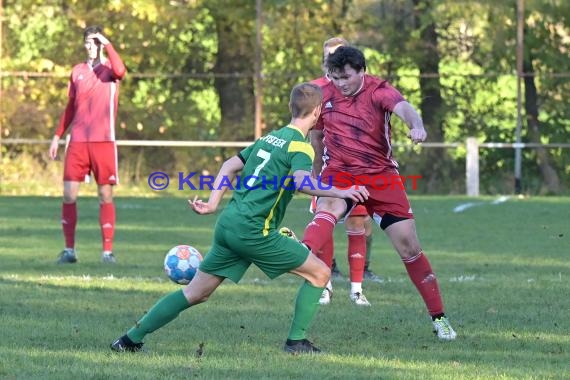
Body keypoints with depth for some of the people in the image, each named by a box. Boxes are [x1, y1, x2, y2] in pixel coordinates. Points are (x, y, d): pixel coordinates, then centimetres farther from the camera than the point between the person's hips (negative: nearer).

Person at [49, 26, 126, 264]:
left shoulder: (109, 69, 2)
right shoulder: (77, 72, 13)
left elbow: (120, 71, -24)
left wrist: (107, 44, -15)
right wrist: (58, 136, 15)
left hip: (103, 141, -3)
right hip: (78, 141, 3)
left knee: (105, 195, -2)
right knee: (69, 194, -3)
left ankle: (108, 250, 2)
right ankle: (69, 249, 5)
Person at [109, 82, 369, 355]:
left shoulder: (270, 138, 19)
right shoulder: (300, 146, -7)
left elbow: (230, 166, 19)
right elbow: (302, 181, -28)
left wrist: (213, 202, 14)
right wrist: (339, 192, -33)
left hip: (228, 223, 8)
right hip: (253, 230, -8)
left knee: (195, 293, 13)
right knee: (319, 273, 3)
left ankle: (131, 340, 11)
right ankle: (296, 341, 3)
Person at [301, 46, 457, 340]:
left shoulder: (379, 91, -12)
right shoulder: (325, 95, -1)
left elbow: (403, 108, -34)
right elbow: (315, 134, 17)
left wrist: (416, 125, -57)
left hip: (380, 175, -1)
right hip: (339, 172, 1)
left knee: (408, 246, -2)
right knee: (327, 209, -35)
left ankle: (439, 318, 10)